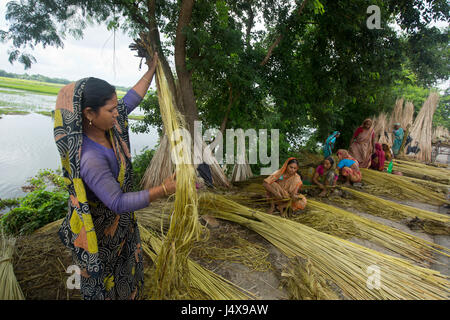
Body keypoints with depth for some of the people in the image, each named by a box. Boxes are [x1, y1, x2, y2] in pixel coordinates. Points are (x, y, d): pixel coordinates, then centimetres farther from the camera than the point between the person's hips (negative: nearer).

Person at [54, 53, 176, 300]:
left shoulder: (105, 125, -13)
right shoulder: (90, 158, -37)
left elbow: (132, 99, 1)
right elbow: (118, 202, -35)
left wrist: (151, 70, 8)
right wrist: (163, 190, -40)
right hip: (100, 228, -9)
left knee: (127, 264, 31)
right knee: (103, 276, 20)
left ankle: (130, 293, 56)